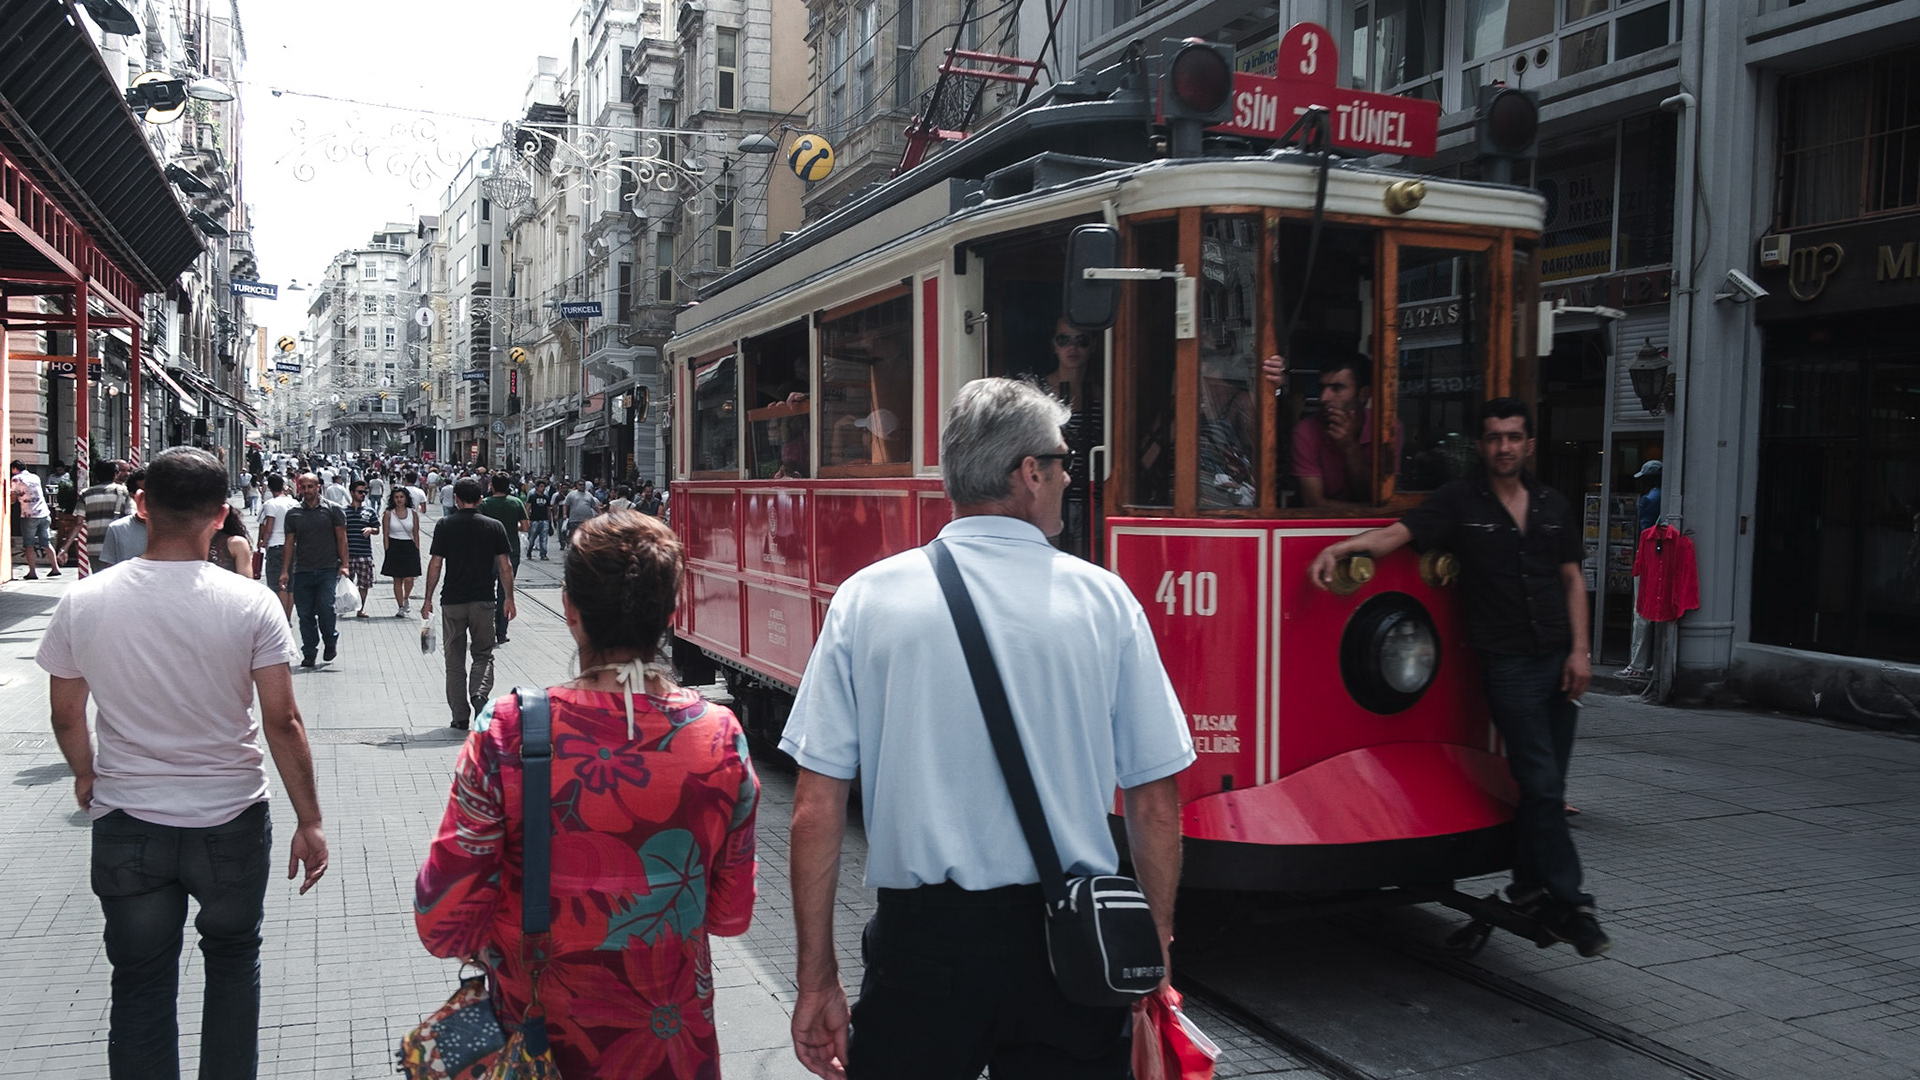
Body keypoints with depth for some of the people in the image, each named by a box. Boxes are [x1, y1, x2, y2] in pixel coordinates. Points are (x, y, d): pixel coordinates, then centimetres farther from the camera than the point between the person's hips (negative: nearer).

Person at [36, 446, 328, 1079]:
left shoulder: (83, 603, -8)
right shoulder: (250, 604, -15)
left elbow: (66, 717, 3)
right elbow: (282, 723, -13)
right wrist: (309, 822, -5)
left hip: (127, 823, 1)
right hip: (231, 821, -1)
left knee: (140, 982, 15)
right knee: (233, 958, 21)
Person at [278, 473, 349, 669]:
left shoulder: (332, 510, 4)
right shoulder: (293, 514, 11)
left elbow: (341, 538, 4)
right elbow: (290, 543, 13)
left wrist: (344, 564, -4)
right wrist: (285, 571, 7)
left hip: (328, 569, -3)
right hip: (302, 571, 3)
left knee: (325, 606, -16)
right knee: (305, 613, 3)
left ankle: (331, 641, 10)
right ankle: (309, 653, 13)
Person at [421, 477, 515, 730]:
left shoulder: (444, 526, -3)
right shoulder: (494, 527, -1)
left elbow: (435, 565, -3)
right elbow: (505, 567, 0)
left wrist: (428, 598, 6)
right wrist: (509, 599, 9)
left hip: (452, 601, 0)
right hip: (483, 600, 0)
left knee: (455, 660, 9)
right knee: (483, 654, 11)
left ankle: (460, 716, 10)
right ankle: (479, 693, -16)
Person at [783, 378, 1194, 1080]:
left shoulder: (866, 598, -3)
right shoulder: (1104, 600, -3)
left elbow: (817, 806, -4)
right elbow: (1155, 806, -1)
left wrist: (818, 979, 4)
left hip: (920, 940, 1)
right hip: (1072, 945, 0)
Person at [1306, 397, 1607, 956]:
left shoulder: (1552, 505, 12)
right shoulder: (1459, 502, -1)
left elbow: (1571, 579, 14)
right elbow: (1396, 534, -12)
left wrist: (1579, 650, 4)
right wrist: (1340, 548, -31)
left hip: (1557, 659, 5)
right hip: (1506, 661, -5)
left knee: (1546, 785, 9)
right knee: (1540, 783, -8)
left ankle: (1530, 890, 22)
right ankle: (1570, 901, -1)